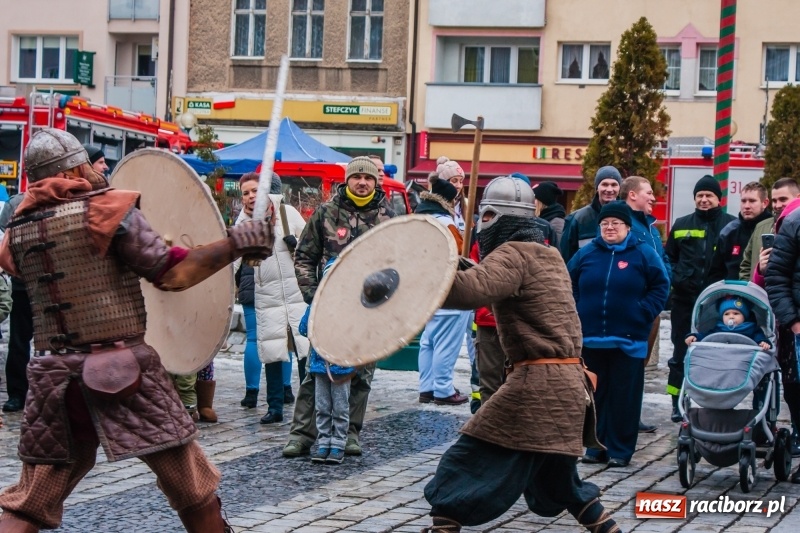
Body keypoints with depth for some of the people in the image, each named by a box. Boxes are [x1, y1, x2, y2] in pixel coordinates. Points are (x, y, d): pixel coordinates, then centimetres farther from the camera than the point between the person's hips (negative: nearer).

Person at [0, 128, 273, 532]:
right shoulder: (107, 208, -6)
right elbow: (171, 274, -10)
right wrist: (235, 244, -3)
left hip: (53, 373, 5)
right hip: (124, 368, -5)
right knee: (193, 486, 10)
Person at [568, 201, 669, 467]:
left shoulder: (644, 254, 0)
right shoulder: (587, 253, 7)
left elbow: (660, 286, 2)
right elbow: (568, 285, 15)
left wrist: (643, 313, -8)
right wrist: (576, 313, 4)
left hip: (628, 341, -3)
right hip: (590, 338, 3)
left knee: (624, 396, 1)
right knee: (594, 394, 7)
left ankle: (620, 450, 7)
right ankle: (596, 446, 16)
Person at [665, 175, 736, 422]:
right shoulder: (682, 225, 10)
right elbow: (669, 258, 18)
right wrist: (674, 279, 6)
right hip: (685, 300, 2)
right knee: (681, 352, 6)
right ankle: (677, 403, 13)